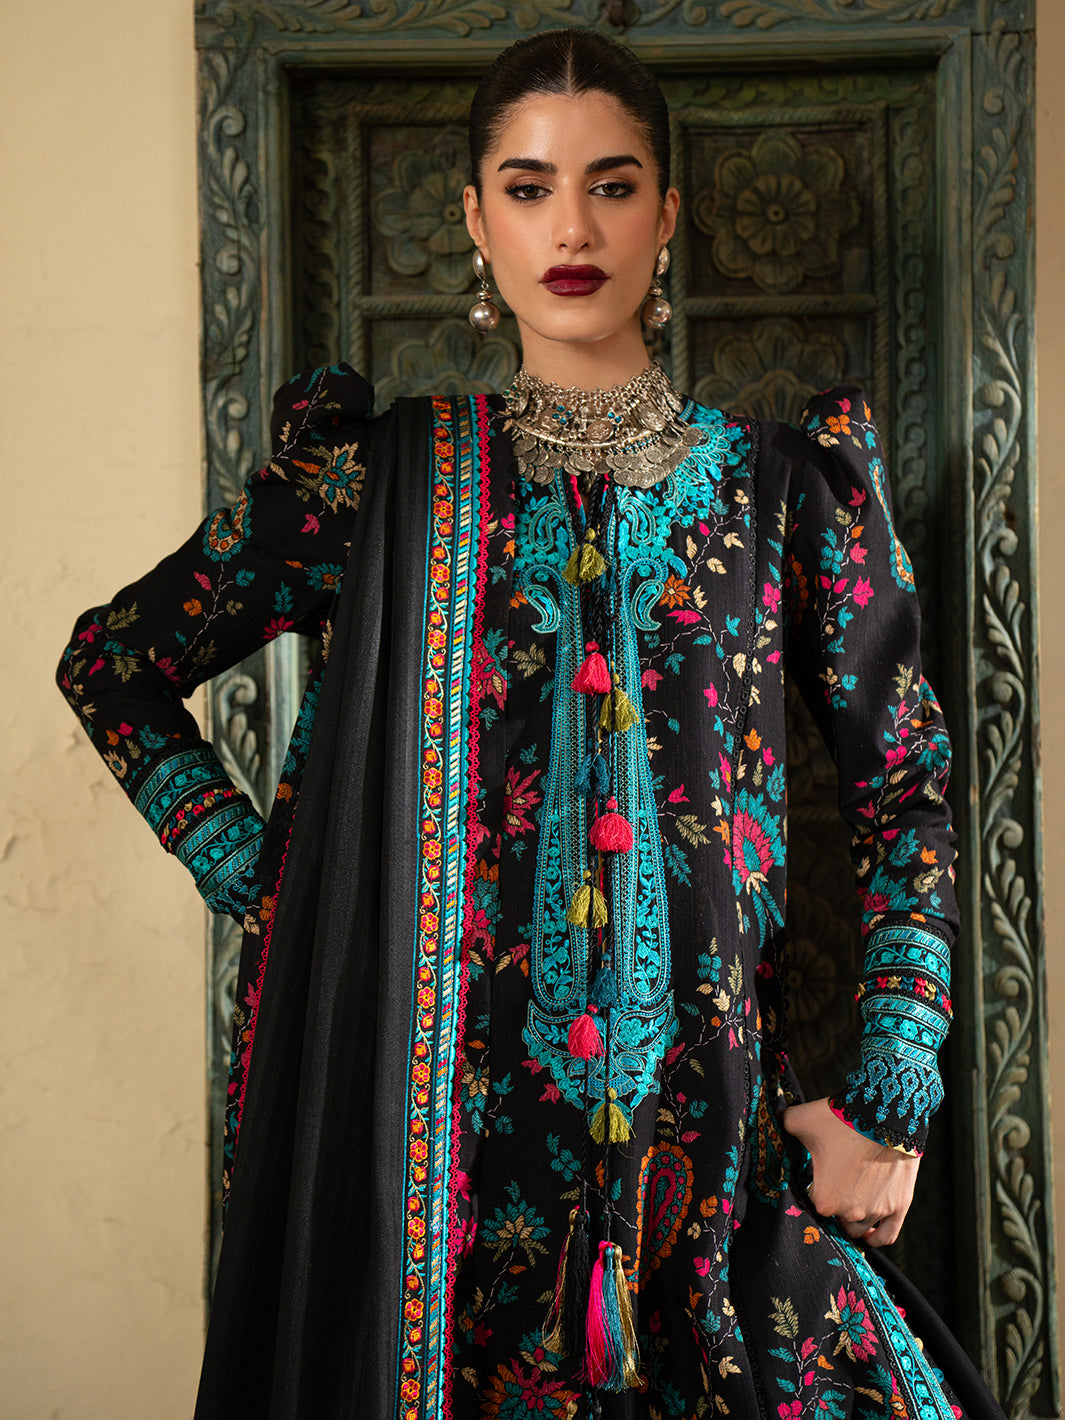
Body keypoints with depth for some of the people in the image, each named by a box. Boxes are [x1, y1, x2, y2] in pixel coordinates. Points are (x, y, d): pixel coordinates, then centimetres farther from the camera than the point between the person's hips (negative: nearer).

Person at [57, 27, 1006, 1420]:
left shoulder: (782, 482, 4)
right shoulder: (386, 473, 2)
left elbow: (906, 787, 7)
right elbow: (114, 662, 9)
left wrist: (891, 1097, 0)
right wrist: (259, 880, -1)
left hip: (716, 1116, 1)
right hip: (444, 1131, -1)